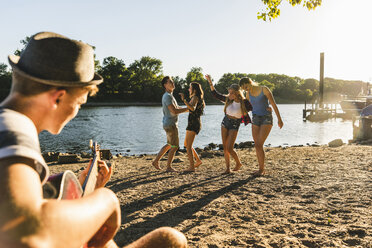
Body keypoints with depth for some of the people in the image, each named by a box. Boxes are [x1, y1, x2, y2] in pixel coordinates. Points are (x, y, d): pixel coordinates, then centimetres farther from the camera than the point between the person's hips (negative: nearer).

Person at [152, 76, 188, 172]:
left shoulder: (170, 96, 16)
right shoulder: (167, 96, -17)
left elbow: (178, 108, 21)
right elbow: (174, 111, -24)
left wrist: (188, 109, 10)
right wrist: (188, 109, -17)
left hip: (171, 124, 10)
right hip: (170, 124, -10)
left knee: (169, 145, 21)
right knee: (174, 146, -1)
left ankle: (156, 161, 26)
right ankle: (168, 167, 10)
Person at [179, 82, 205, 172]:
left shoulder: (195, 97, -13)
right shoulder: (197, 98, 17)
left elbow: (192, 108, -32)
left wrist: (184, 100, -38)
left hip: (193, 124, -10)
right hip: (192, 124, 10)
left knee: (188, 146, -7)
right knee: (186, 144, 18)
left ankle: (191, 167, -4)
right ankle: (198, 160, 21)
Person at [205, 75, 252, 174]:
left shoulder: (244, 102, -14)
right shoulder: (228, 100, -2)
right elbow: (215, 94, 4)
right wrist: (210, 82, -1)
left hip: (234, 125, -5)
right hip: (225, 122, 5)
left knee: (229, 148, -9)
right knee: (224, 146, 3)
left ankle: (238, 163, 17)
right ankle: (228, 168, 11)